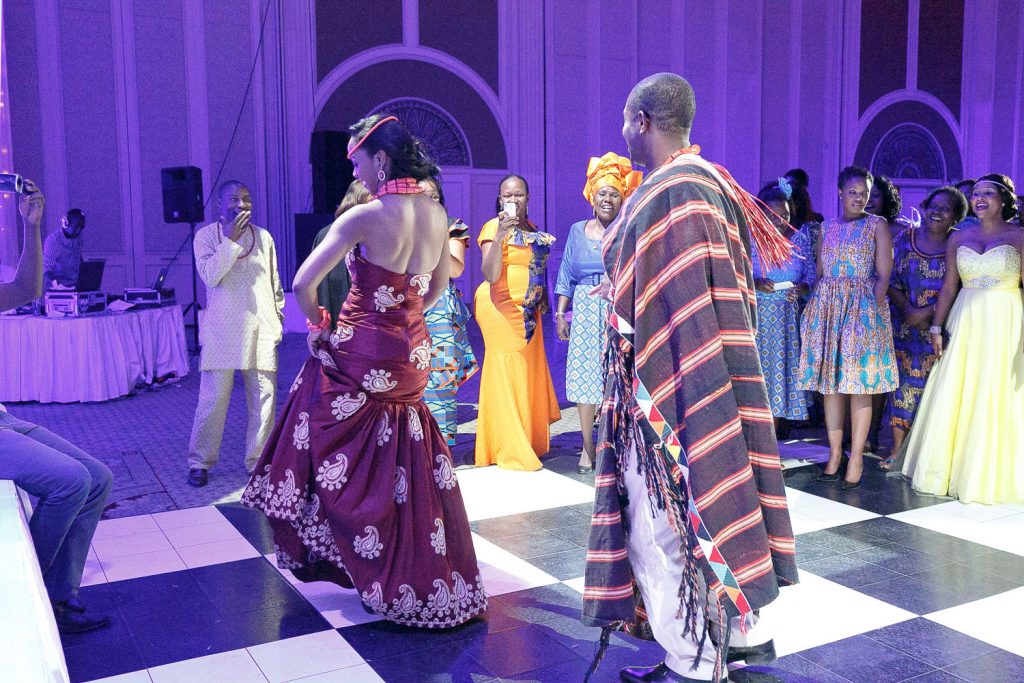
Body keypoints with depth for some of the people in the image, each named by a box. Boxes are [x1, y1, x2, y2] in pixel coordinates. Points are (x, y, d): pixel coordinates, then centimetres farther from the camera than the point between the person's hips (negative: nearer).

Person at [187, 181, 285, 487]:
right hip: (223, 331, -2)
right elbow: (210, 275, -12)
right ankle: (200, 462, 13)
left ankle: (258, 462, 13)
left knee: (263, 400, 2)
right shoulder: (206, 235, 2)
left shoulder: (264, 237, 10)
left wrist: (277, 317, 11)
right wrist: (231, 239, -15)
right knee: (213, 400, -1)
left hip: (262, 331, 3)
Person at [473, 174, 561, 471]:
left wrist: (542, 300, 22)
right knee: (506, 372, -6)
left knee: (529, 373, 11)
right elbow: (490, 274, -22)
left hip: (528, 311, 8)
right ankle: (510, 449, -1)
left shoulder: (531, 227, 13)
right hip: (501, 309, -8)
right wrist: (499, 237, -32)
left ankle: (530, 442, 24)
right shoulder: (493, 227, -11)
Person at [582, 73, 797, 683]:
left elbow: (680, 310, -24)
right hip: (697, 382, 10)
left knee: (666, 520, 2)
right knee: (698, 509, 20)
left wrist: (643, 393, -21)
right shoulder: (701, 180, 11)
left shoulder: (671, 192, -20)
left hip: (667, 388, -10)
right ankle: (742, 633, 34)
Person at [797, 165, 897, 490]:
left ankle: (856, 458, 3)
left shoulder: (877, 226, 3)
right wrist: (815, 310, 4)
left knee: (859, 382, -3)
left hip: (863, 308, -4)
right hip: (826, 308, 4)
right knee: (829, 381, 5)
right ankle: (834, 453, 14)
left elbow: (883, 275, -3)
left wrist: (873, 309, -14)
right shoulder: (827, 228, 13)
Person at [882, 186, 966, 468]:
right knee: (902, 380, 3)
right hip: (903, 325, 2)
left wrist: (926, 313, -16)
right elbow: (890, 281, 3)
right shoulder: (905, 238, 6)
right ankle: (896, 448, 10)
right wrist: (908, 309, -11)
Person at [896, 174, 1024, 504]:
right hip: (965, 323, 3)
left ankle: (992, 476, 15)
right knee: (953, 397, 5)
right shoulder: (959, 237, 9)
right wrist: (937, 327, 2)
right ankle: (948, 469, 18)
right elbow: (949, 286, 8)